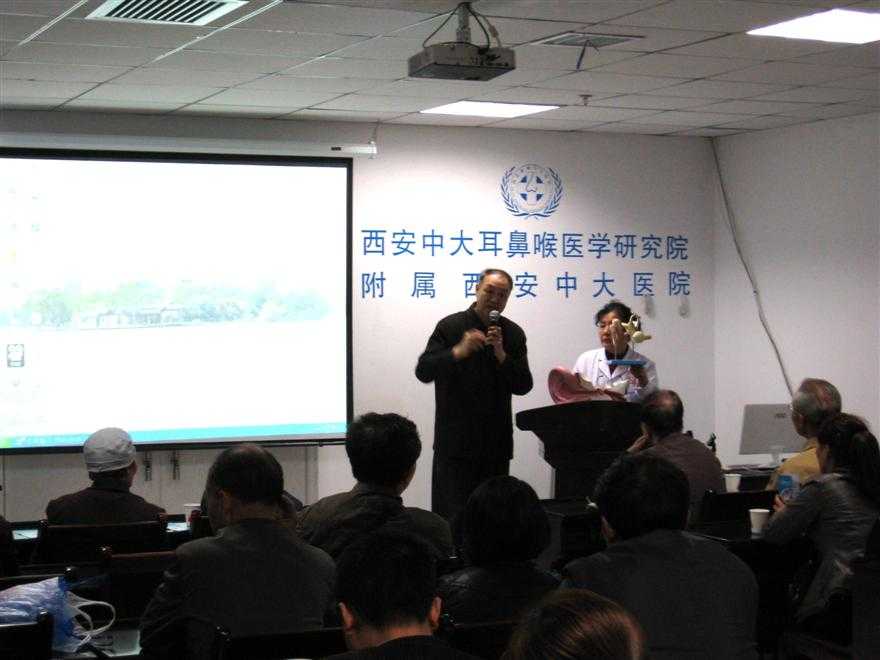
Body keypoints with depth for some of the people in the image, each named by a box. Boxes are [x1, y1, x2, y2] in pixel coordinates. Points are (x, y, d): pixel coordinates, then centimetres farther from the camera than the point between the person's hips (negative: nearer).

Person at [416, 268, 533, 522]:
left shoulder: (514, 334, 7)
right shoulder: (450, 327, -2)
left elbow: (523, 386, 1)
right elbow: (423, 372, -9)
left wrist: (500, 354, -13)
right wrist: (459, 351, -22)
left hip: (496, 442, 3)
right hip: (455, 441, -3)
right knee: (451, 513, -7)